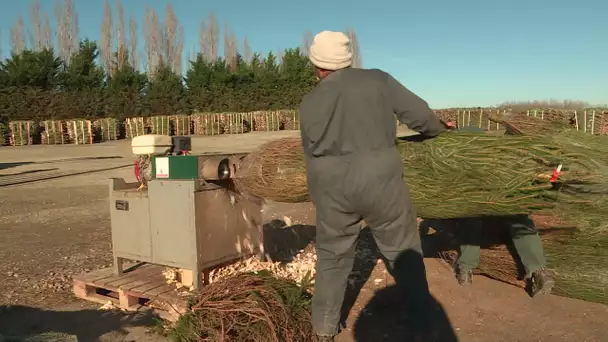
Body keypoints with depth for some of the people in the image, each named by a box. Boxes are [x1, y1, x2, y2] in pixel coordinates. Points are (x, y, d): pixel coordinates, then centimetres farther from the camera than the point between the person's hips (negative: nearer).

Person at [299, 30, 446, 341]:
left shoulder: (309, 103, 6)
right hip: (378, 180, -2)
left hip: (332, 187, 2)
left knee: (332, 256, 18)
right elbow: (418, 113, -1)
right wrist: (437, 131, 20)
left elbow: (312, 153, 10)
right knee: (404, 254, 13)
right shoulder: (377, 80, 1)